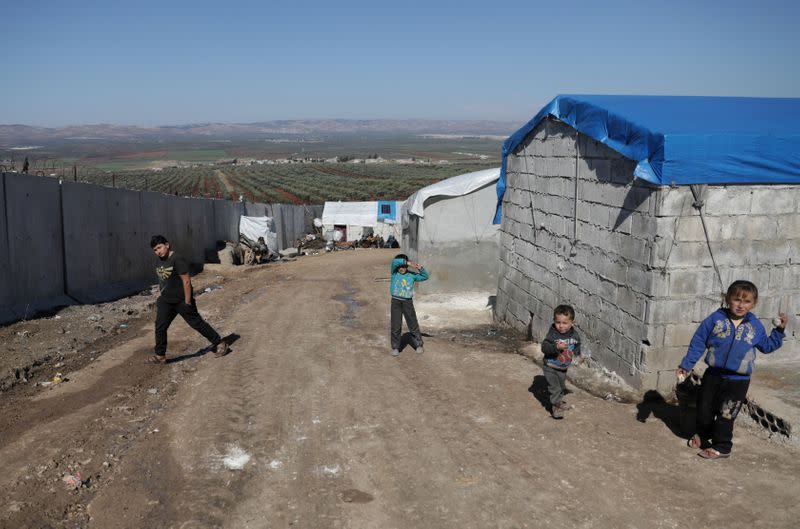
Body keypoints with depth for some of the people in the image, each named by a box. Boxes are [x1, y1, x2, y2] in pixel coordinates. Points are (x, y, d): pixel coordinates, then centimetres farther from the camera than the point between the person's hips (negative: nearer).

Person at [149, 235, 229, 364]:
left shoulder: (177, 260, -19)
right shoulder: (160, 261, 7)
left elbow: (186, 281, -20)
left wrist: (187, 302, -19)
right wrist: (159, 299, 16)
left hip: (181, 301, -7)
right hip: (166, 301, 7)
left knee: (197, 323, 2)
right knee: (160, 327, 3)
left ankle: (220, 344, 14)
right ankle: (160, 356, 14)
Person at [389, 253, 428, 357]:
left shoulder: (411, 275, 3)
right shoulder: (394, 272, -1)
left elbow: (425, 276, 8)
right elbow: (394, 262, -19)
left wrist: (420, 268, -9)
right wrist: (409, 263, -23)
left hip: (408, 302, 1)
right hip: (396, 302, -1)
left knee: (413, 324, 8)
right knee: (396, 326, 1)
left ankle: (418, 345, 23)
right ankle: (395, 347, 14)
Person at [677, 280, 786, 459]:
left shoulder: (755, 325, -2)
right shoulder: (716, 318, -8)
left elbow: (767, 346, 15)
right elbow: (698, 342, -3)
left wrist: (779, 330, 2)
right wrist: (686, 365, -2)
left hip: (738, 381, -1)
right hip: (713, 375, 1)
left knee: (726, 415, 4)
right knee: (704, 409, 15)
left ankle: (721, 446, 22)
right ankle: (702, 435, 40)